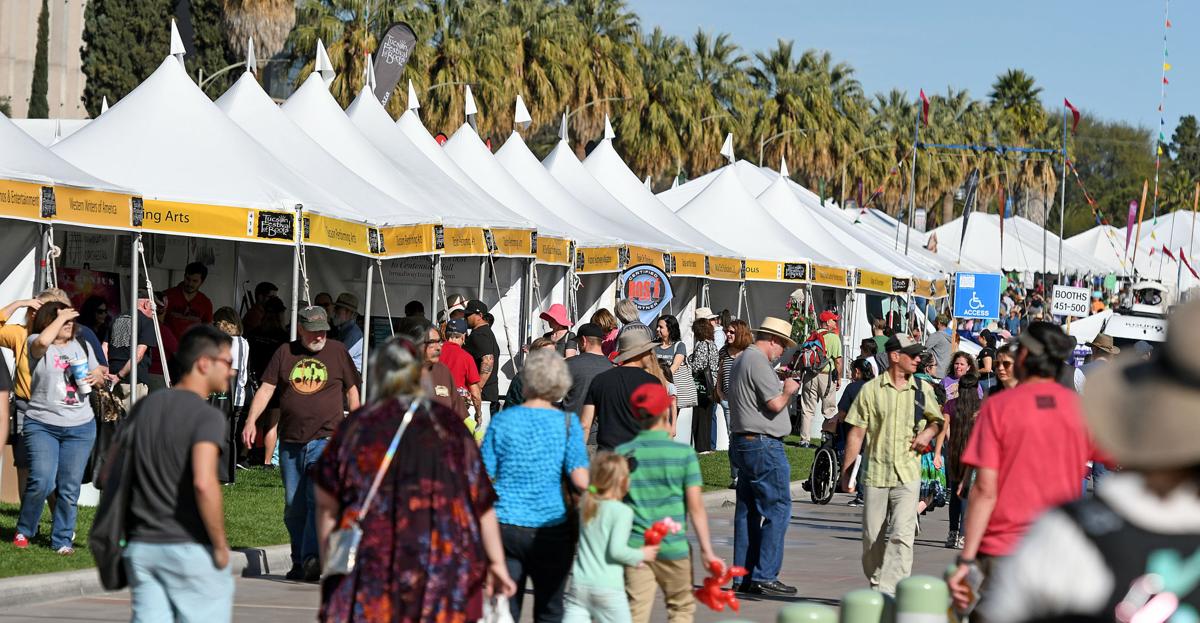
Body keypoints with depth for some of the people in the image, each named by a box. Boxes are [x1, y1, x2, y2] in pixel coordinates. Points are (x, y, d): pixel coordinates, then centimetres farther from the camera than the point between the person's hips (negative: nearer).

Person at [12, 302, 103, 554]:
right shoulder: (36, 344, -2)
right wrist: (60, 317, -15)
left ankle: (62, 540, 14)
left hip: (80, 428, 4)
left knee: (70, 488, 2)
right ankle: (23, 531, 5)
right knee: (42, 481, -16)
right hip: (42, 425, -4)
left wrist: (95, 378, -1)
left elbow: (99, 375, 22)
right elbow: (42, 341, -27)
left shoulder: (82, 346, 13)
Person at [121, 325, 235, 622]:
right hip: (191, 550, -6)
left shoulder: (143, 408, 11)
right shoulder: (207, 416, -12)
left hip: (141, 548, 6)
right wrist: (220, 545, -15)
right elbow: (204, 483, -25)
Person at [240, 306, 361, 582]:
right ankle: (299, 562, 15)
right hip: (291, 442, 2)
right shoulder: (285, 353, 8)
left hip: (326, 439, -2)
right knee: (293, 505, 5)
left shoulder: (338, 352, 8)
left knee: (319, 498, -18)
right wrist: (251, 420, -8)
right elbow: (266, 388, 5)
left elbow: (351, 390, 15)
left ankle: (312, 558, -24)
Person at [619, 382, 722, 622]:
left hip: (634, 547, 1)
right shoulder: (684, 454, -5)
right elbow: (695, 505, -7)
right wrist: (707, 551, -4)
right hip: (673, 547, -1)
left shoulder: (622, 454, 0)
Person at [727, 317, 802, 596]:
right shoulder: (758, 362, -14)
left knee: (748, 510, 11)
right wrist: (788, 390, -1)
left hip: (742, 444, 11)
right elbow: (776, 404, -19)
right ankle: (764, 576, -10)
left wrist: (782, 389, 17)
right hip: (763, 445, -11)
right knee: (778, 509, -7)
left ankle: (745, 576, 13)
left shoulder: (741, 360, 18)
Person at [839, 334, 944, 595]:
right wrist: (846, 471, 0)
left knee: (902, 535, -14)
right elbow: (856, 432, 2)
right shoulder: (871, 389, 1)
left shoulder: (923, 390, 9)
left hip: (908, 475, 0)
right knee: (872, 537, 6)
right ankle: (876, 584, 23)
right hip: (875, 474, 0)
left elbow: (937, 420, 25)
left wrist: (928, 433, 2)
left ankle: (889, 590, -18)